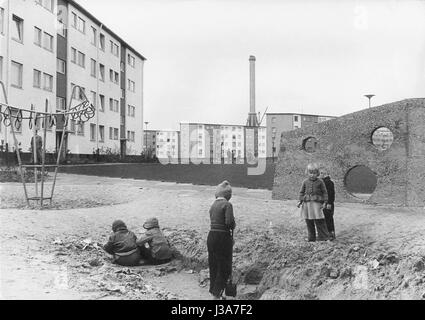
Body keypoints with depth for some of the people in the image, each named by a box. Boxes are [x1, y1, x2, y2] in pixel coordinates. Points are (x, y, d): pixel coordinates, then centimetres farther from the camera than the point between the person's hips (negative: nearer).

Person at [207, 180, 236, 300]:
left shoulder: (213, 205, 10)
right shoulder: (227, 204, -12)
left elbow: (213, 220, 10)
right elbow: (229, 222, -21)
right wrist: (234, 225, 0)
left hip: (211, 236, 7)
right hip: (223, 237, -7)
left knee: (213, 266, 17)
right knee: (224, 268, 3)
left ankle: (214, 291, 28)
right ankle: (216, 295, 1)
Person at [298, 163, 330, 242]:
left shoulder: (320, 182, 1)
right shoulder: (305, 182, 7)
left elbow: (324, 192, 4)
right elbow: (302, 192, 13)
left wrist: (325, 202, -3)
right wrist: (300, 201, 3)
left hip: (317, 203, -3)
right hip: (307, 203, 3)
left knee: (319, 221, -6)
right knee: (309, 222, 6)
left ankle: (324, 237, 4)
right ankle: (311, 238, 16)